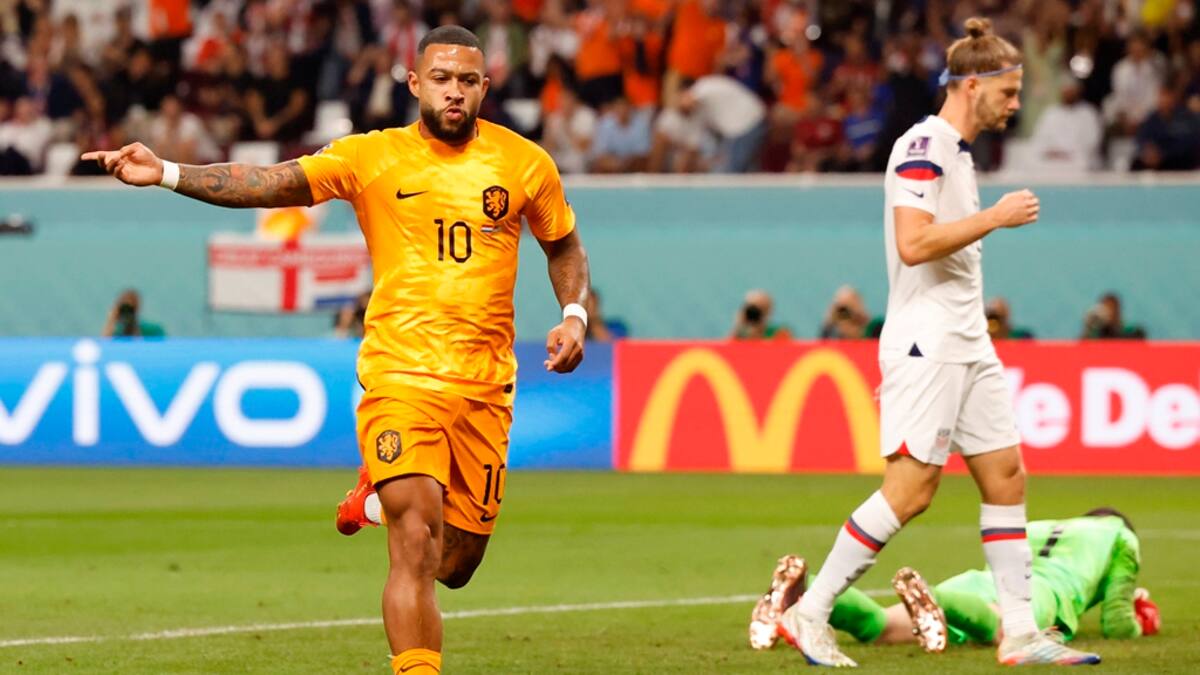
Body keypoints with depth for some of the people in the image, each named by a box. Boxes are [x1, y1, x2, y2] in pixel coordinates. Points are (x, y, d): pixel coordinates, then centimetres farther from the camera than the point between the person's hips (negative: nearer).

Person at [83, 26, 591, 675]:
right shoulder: (371, 157, 0)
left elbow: (564, 245, 22)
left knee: (455, 565, 9)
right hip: (400, 374, -3)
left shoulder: (524, 163, 7)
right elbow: (269, 184, -6)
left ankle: (382, 495, 40)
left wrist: (573, 315, 5)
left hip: (486, 387, 3)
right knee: (415, 547, -18)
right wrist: (166, 173, -17)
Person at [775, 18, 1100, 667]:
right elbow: (912, 243, -24)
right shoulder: (923, 147, -13)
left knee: (1005, 474, 4)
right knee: (911, 488, -12)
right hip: (925, 346, -10)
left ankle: (1020, 631, 5)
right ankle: (808, 614, -5)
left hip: (967, 345, 10)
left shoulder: (955, 151, 17)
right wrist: (995, 217, -18)